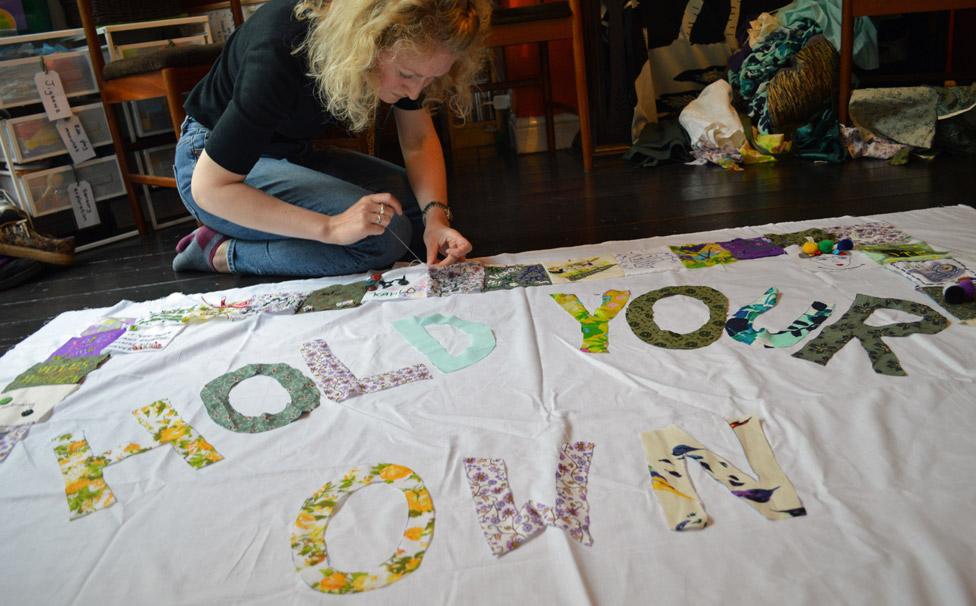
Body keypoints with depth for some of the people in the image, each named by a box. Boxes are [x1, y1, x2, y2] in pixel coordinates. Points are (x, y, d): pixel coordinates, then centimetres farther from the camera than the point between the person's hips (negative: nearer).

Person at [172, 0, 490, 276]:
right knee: (384, 236, -25)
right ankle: (223, 254, -11)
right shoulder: (280, 54, -35)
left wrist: (436, 215, -24)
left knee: (422, 206, -7)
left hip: (292, 155, 8)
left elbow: (419, 140, -6)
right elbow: (209, 187, -31)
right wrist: (330, 228, -38)